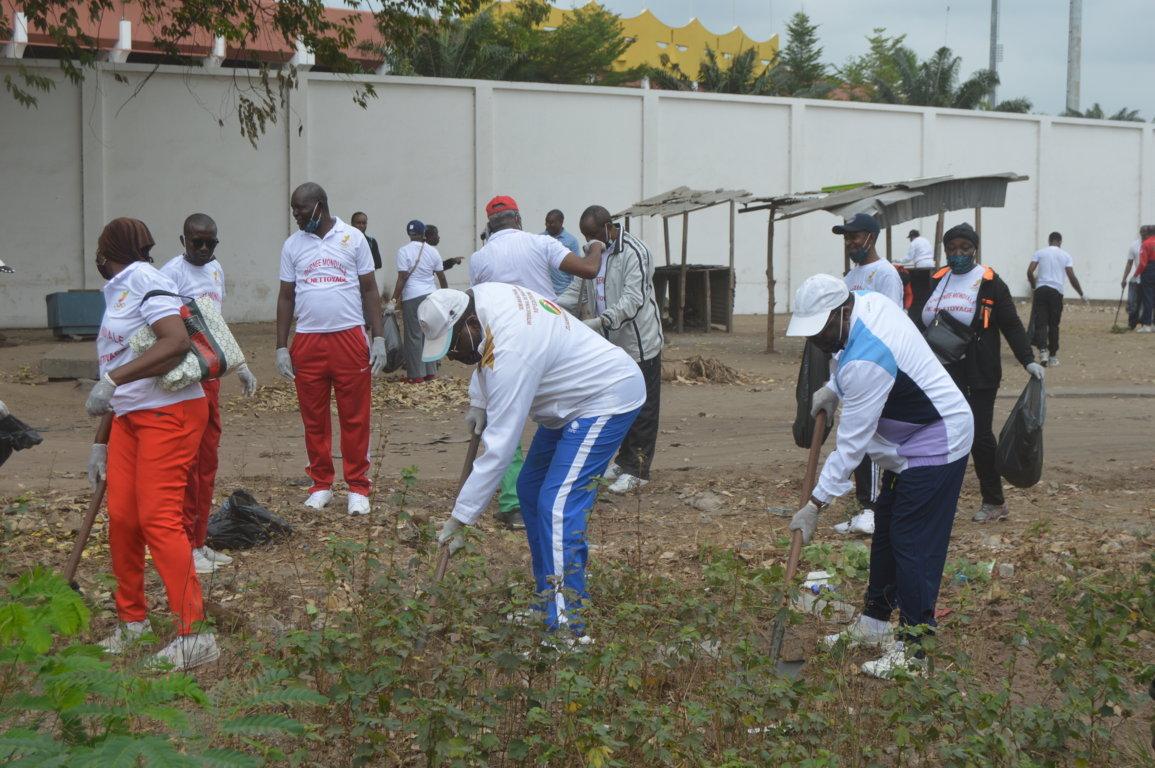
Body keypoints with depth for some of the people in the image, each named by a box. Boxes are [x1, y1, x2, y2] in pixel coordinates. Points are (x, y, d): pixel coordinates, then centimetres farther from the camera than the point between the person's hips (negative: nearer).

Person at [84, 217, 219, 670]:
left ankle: (193, 635, -9)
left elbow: (177, 341, -24)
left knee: (158, 518, -13)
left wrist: (112, 380, -24)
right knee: (121, 517, 5)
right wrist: (100, 444, 24)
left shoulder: (142, 279, -8)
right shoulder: (116, 296, 20)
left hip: (169, 413, -9)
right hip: (129, 417, 9)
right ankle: (132, 619, 20)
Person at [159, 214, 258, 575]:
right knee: (187, 463, -3)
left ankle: (199, 542, 20)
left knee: (208, 460, 12)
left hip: (210, 373, 8)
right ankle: (185, 547, 5)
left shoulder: (215, 268, 15)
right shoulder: (172, 273, -12)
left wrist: (240, 367, 27)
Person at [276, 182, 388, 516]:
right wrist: (281, 347, 5)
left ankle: (358, 487, 8)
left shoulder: (353, 238, 3)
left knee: (355, 418, 0)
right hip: (308, 342, 2)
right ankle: (321, 485, 18)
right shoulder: (293, 245, 9)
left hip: (350, 339, -2)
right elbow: (286, 296, 11)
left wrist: (379, 338, -2)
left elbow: (369, 290, 5)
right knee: (314, 419, 6)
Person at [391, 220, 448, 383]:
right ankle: (431, 372, 16)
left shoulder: (404, 251, -6)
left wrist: (394, 300, -9)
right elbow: (441, 276, 10)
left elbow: (402, 278, -12)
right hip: (431, 295, 4)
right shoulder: (432, 251, 6)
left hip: (412, 297, -4)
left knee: (414, 335, 1)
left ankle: (417, 375, 1)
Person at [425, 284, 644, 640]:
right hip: (574, 397, 11)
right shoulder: (480, 296, -7)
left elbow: (499, 447, -32)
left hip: (608, 398, -11)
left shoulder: (511, 353, -33)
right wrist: (478, 401, 6)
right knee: (531, 489, 12)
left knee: (557, 506, -19)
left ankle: (566, 629, -17)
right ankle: (548, 598, 20)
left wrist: (459, 518, -28)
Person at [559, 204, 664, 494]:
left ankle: (636, 469, 6)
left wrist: (601, 321, -37)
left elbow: (633, 299, -26)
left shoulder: (633, 252, -17)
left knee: (641, 408, 0)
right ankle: (625, 459, 29)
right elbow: (576, 292, 9)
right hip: (610, 345, 8)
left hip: (639, 343, -8)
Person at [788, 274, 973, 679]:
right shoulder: (866, 300, -4)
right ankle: (873, 623, 31)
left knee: (912, 546, -8)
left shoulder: (866, 361, -32)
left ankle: (913, 649, 1)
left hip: (934, 449, -11)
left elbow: (851, 445, -29)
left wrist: (814, 505, -24)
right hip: (911, 444, 11)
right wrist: (833, 389, 7)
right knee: (886, 529, 18)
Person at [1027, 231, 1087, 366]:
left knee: (1040, 323, 0)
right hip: (1056, 291, 1)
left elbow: (1030, 271, -3)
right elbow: (1071, 277, -1)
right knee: (1054, 324, 9)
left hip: (1041, 290, 0)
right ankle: (1053, 357, 13)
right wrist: (1081, 294, 8)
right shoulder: (1066, 255, 7)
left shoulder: (1040, 253, 7)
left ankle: (1043, 350, -21)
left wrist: (1034, 286, 13)